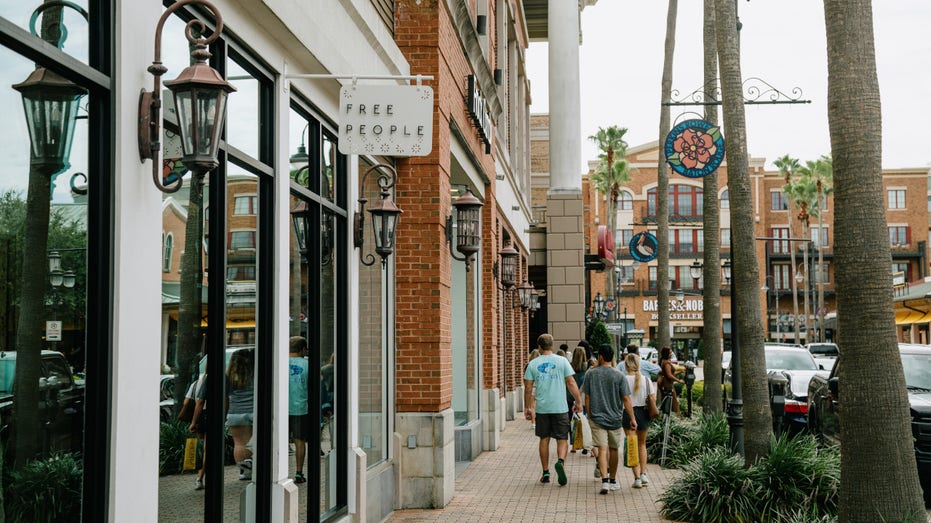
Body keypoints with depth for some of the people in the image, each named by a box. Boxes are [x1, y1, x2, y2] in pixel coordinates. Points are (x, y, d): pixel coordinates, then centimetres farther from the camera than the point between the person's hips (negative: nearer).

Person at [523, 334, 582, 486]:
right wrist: (578, 402, 7)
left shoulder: (533, 364, 2)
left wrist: (527, 407, 13)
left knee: (544, 439, 12)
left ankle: (546, 473, 15)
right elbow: (571, 383, -2)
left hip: (541, 408, 1)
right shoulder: (562, 361, -1)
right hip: (560, 407, -1)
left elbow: (528, 388, 3)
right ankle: (560, 461, -23)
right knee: (562, 439, 4)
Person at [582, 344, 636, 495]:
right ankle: (613, 481, 28)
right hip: (615, 418, 1)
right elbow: (626, 399, -7)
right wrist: (632, 418, -2)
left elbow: (587, 398, 2)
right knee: (613, 449, 15)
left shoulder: (591, 374, -3)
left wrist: (589, 415, 15)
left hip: (597, 418, -1)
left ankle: (604, 481, -21)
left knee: (602, 449, -5)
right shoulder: (619, 375, -5)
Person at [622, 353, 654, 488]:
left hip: (628, 413, -3)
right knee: (642, 444, 22)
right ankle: (643, 473, 14)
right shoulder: (646, 380, -3)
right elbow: (653, 398, -1)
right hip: (643, 413, 3)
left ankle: (637, 477, 1)